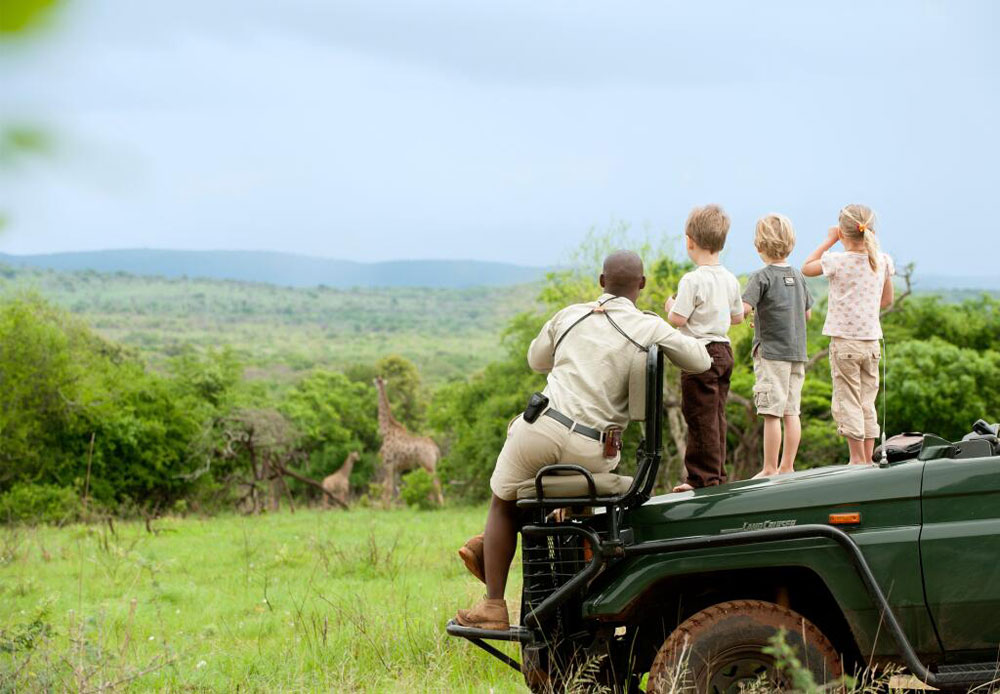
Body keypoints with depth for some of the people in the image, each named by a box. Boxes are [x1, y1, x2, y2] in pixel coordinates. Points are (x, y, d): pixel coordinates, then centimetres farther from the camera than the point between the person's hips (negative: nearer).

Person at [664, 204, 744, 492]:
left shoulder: (693, 280, -16)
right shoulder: (730, 279, 7)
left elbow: (678, 319, -17)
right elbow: (738, 316, 16)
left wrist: (670, 306, 2)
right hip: (724, 351, 8)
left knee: (701, 417, -4)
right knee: (717, 416, 13)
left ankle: (704, 476, -3)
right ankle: (717, 474, 18)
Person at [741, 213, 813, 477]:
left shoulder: (761, 277, -8)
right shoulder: (798, 276, 11)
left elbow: (744, 309, -21)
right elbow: (807, 313, 20)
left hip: (771, 351, -7)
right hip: (797, 351, 7)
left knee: (771, 413, -5)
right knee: (791, 411, 8)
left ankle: (770, 469, -3)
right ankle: (787, 467, 12)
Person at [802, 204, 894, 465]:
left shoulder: (837, 261, -11)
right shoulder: (883, 261, 1)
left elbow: (806, 268, 7)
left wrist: (829, 240, 9)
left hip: (844, 340, -4)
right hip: (871, 341, 4)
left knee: (848, 402, 1)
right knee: (867, 403, 12)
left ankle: (857, 459, -1)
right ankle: (868, 459, 14)